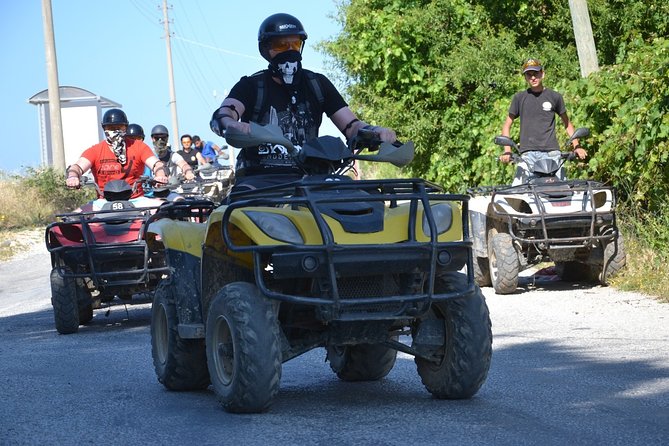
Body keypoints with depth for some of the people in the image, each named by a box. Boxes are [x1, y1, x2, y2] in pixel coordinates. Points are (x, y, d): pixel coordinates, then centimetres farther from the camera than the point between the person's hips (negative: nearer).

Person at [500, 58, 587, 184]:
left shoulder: (555, 97, 12)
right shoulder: (519, 98, 12)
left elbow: (567, 123, 21)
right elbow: (507, 126, 14)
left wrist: (576, 146, 7)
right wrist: (507, 150, -1)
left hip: (551, 152, 0)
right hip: (527, 154, 0)